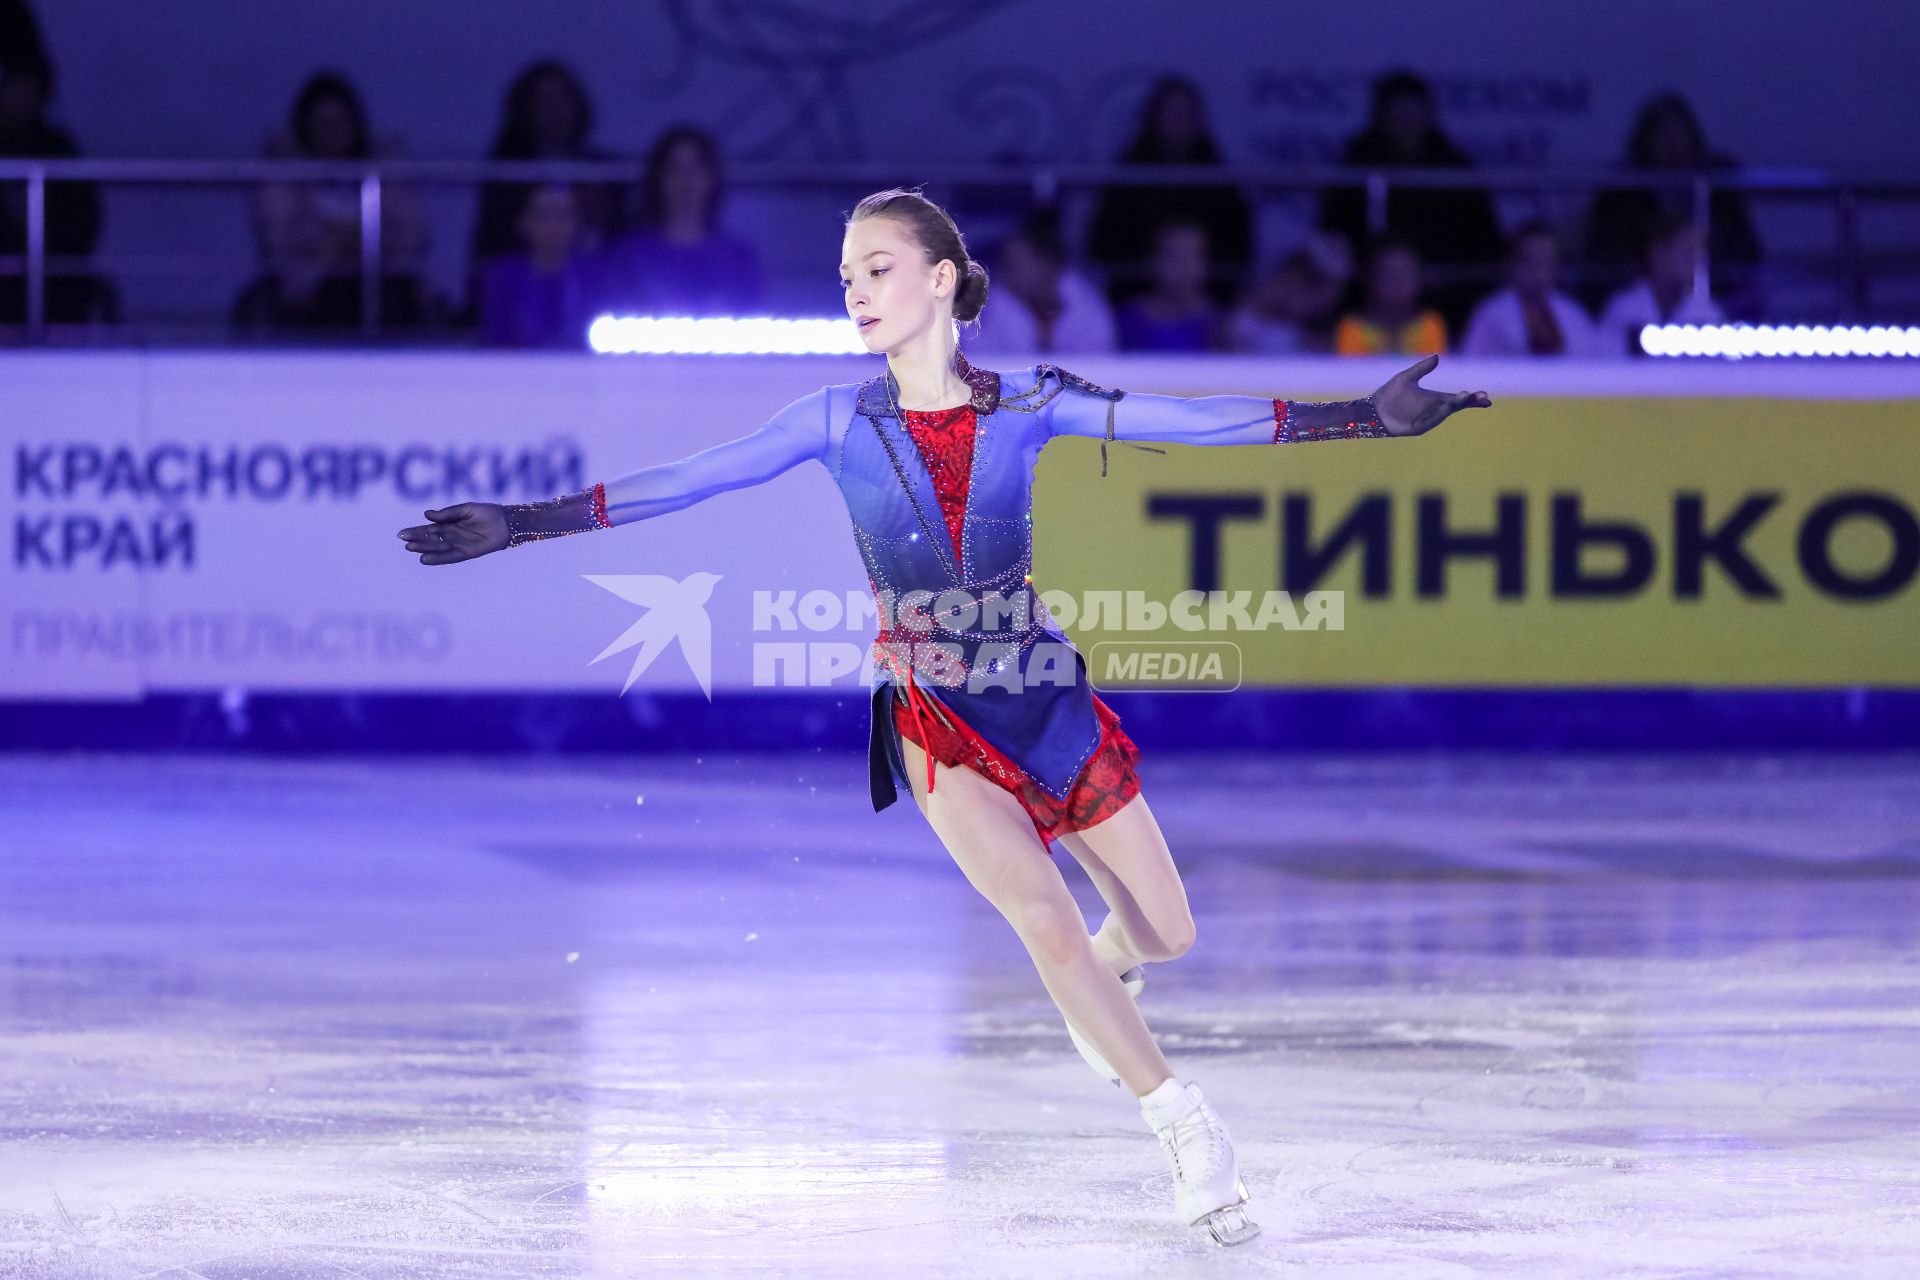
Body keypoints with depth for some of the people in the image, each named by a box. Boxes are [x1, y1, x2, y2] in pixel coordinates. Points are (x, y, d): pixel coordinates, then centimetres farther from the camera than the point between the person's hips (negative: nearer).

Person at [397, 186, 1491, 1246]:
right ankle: (1187, 1127, -10)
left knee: (1166, 933, 8)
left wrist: (1365, 416, -14)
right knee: (1045, 917, -22)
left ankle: (1103, 973, 46)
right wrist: (520, 523, -13)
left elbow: (1182, 420, -8)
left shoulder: (1025, 405, -4)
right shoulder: (840, 421, -4)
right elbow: (691, 480, -7)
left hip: (1044, 694, 2)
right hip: (935, 716, -2)